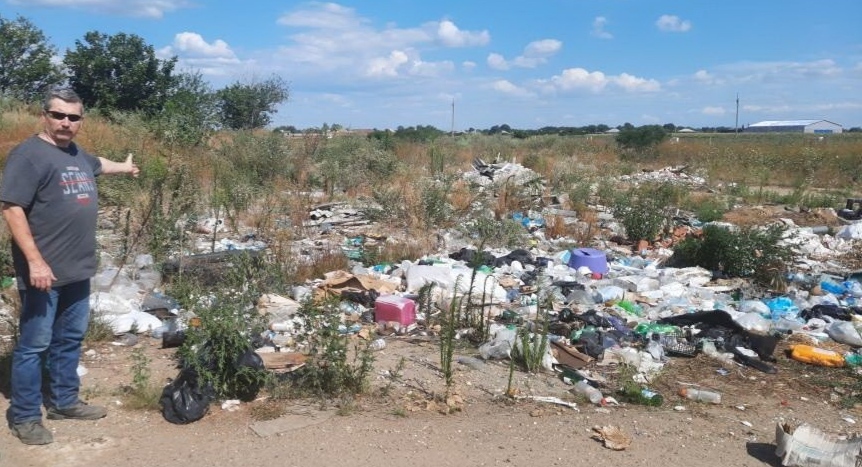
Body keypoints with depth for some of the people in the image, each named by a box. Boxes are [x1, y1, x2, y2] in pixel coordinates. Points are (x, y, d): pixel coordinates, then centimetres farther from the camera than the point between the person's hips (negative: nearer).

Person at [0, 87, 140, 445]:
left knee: (70, 338, 17)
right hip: (44, 271, -8)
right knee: (34, 345, 1)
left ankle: (64, 402, 30)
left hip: (78, 270, 8)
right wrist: (35, 261, -24)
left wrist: (124, 167, 57)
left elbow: (97, 164, 37)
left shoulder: (78, 155, 12)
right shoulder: (29, 154, -13)